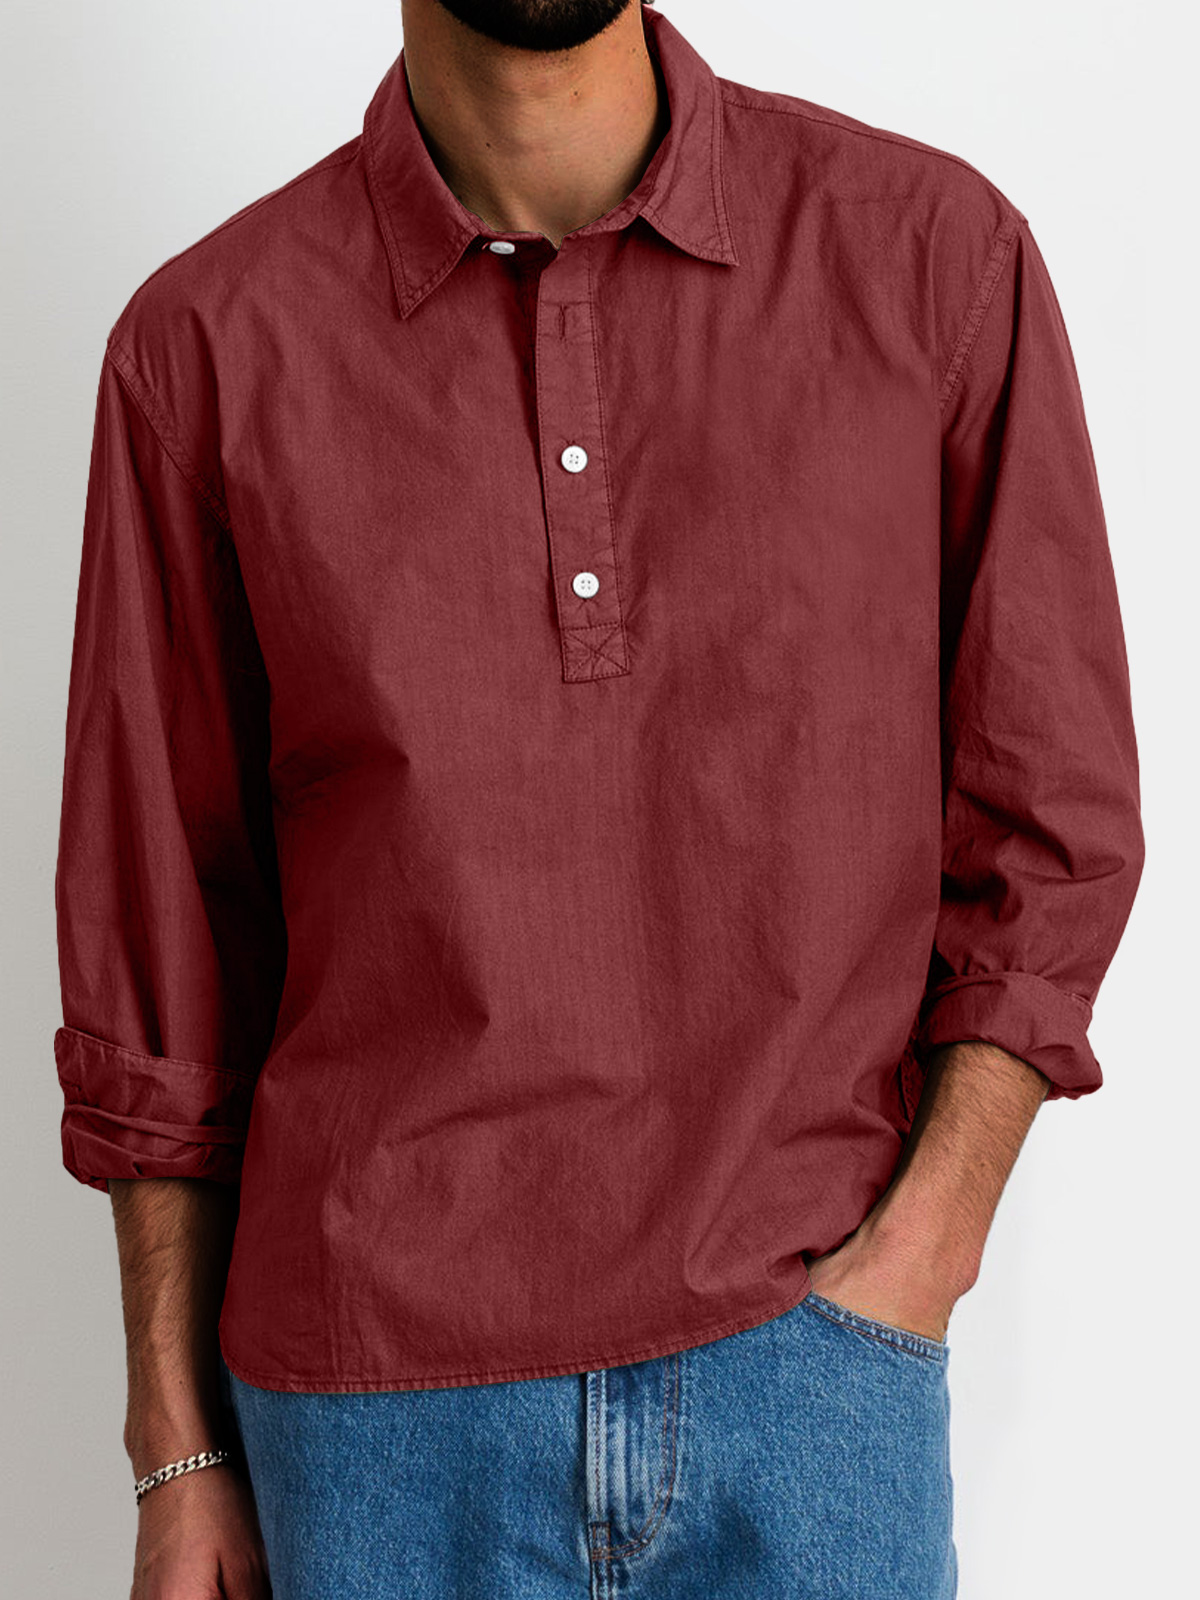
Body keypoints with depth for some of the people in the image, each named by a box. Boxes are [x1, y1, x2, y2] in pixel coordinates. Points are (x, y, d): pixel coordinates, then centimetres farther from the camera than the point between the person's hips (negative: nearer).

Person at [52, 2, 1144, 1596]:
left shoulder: (934, 250, -3)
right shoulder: (207, 342, -3)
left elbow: (1054, 824, 1)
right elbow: (159, 932, 3)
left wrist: (917, 1254, -9)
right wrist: (181, 1457, 5)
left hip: (811, 1362, 0)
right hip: (379, 1409, 1)